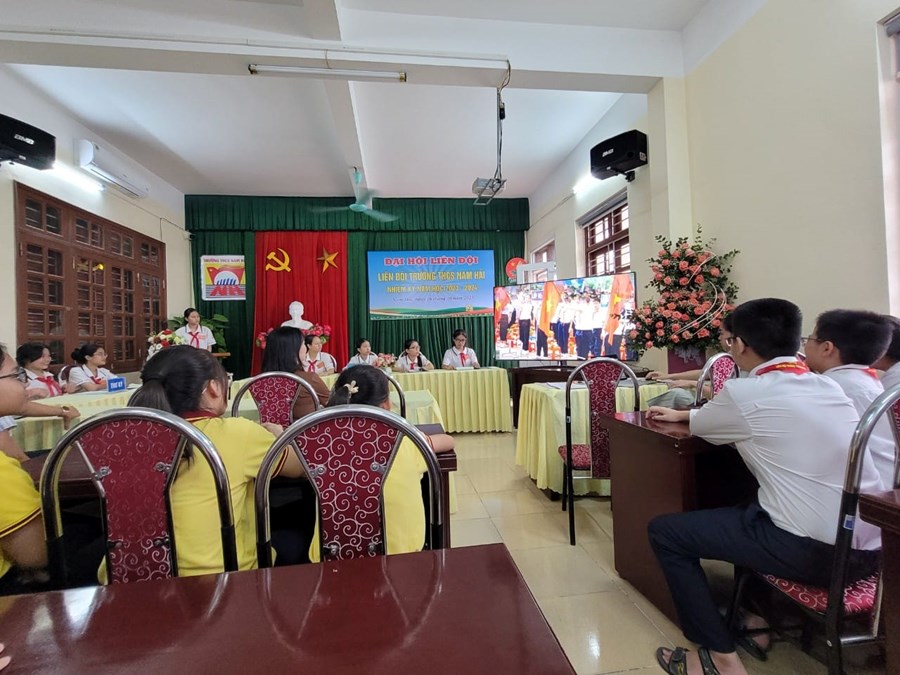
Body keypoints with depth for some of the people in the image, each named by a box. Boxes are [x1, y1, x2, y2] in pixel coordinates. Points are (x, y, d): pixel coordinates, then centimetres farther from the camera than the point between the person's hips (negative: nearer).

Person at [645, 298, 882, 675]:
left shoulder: (744, 393, -13)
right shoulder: (826, 387, 9)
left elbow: (699, 427, 7)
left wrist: (682, 416, 29)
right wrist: (681, 413, 30)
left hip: (815, 550, -8)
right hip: (868, 547, 8)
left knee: (664, 531, 4)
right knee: (746, 507, 33)